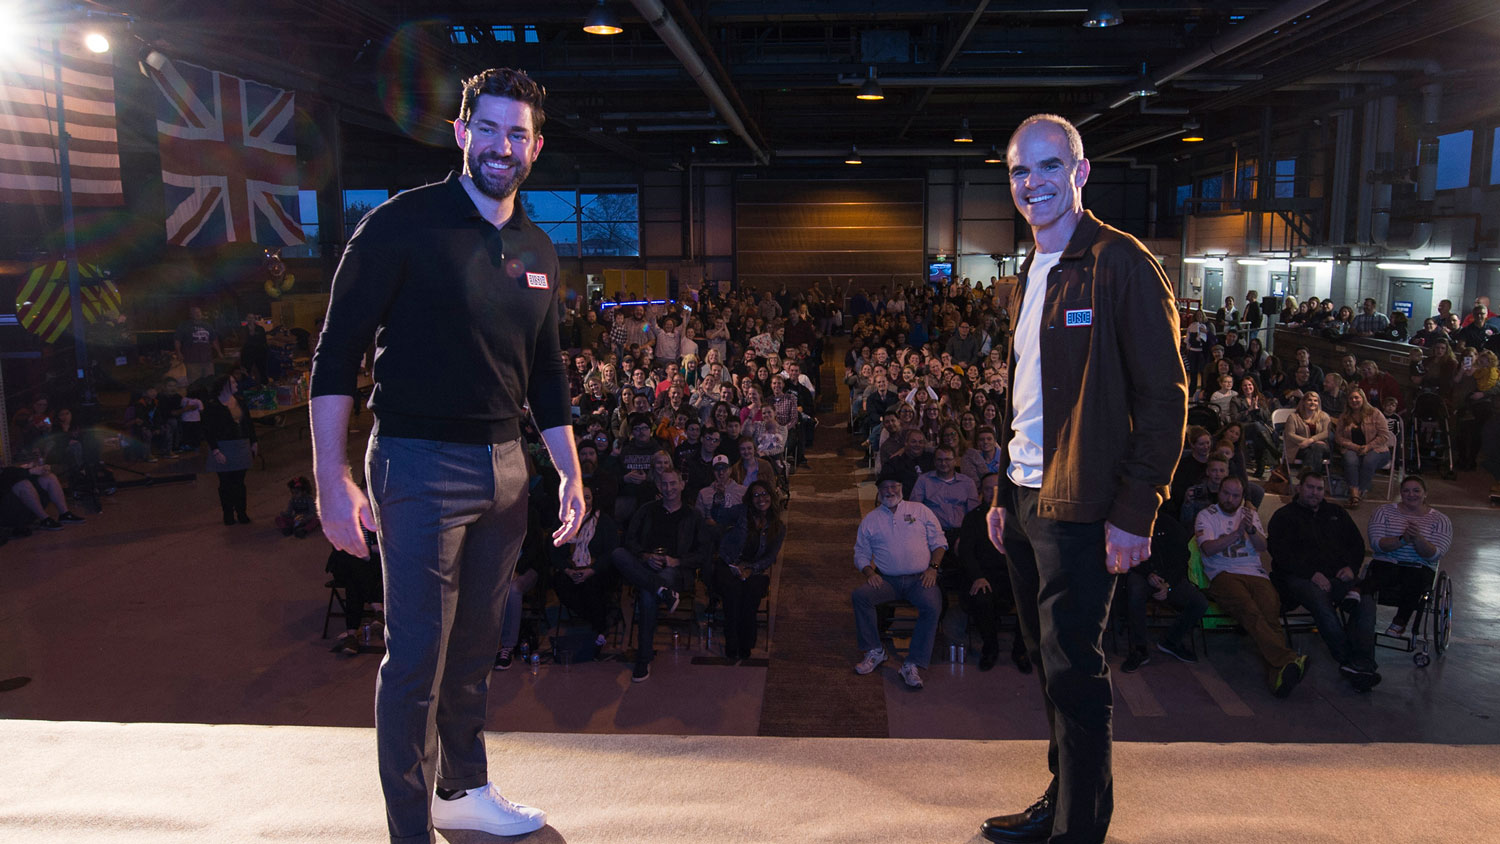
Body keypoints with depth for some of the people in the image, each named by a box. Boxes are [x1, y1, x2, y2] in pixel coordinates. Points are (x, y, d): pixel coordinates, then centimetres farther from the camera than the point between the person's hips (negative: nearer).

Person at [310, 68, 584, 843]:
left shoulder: (537, 251, 11)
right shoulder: (402, 225, -9)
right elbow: (337, 353, -10)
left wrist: (570, 473, 13)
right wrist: (333, 480, -16)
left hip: (504, 466, 6)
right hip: (420, 463, -6)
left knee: (474, 647, 17)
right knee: (417, 658, -1)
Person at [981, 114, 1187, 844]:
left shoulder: (1120, 263, -11)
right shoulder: (1031, 272, 14)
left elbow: (1163, 396, -14)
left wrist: (1134, 513, -17)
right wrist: (1004, 494, 15)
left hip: (1080, 509, -8)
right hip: (1026, 502, 8)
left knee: (1073, 673, -1)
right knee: (1049, 664, 16)